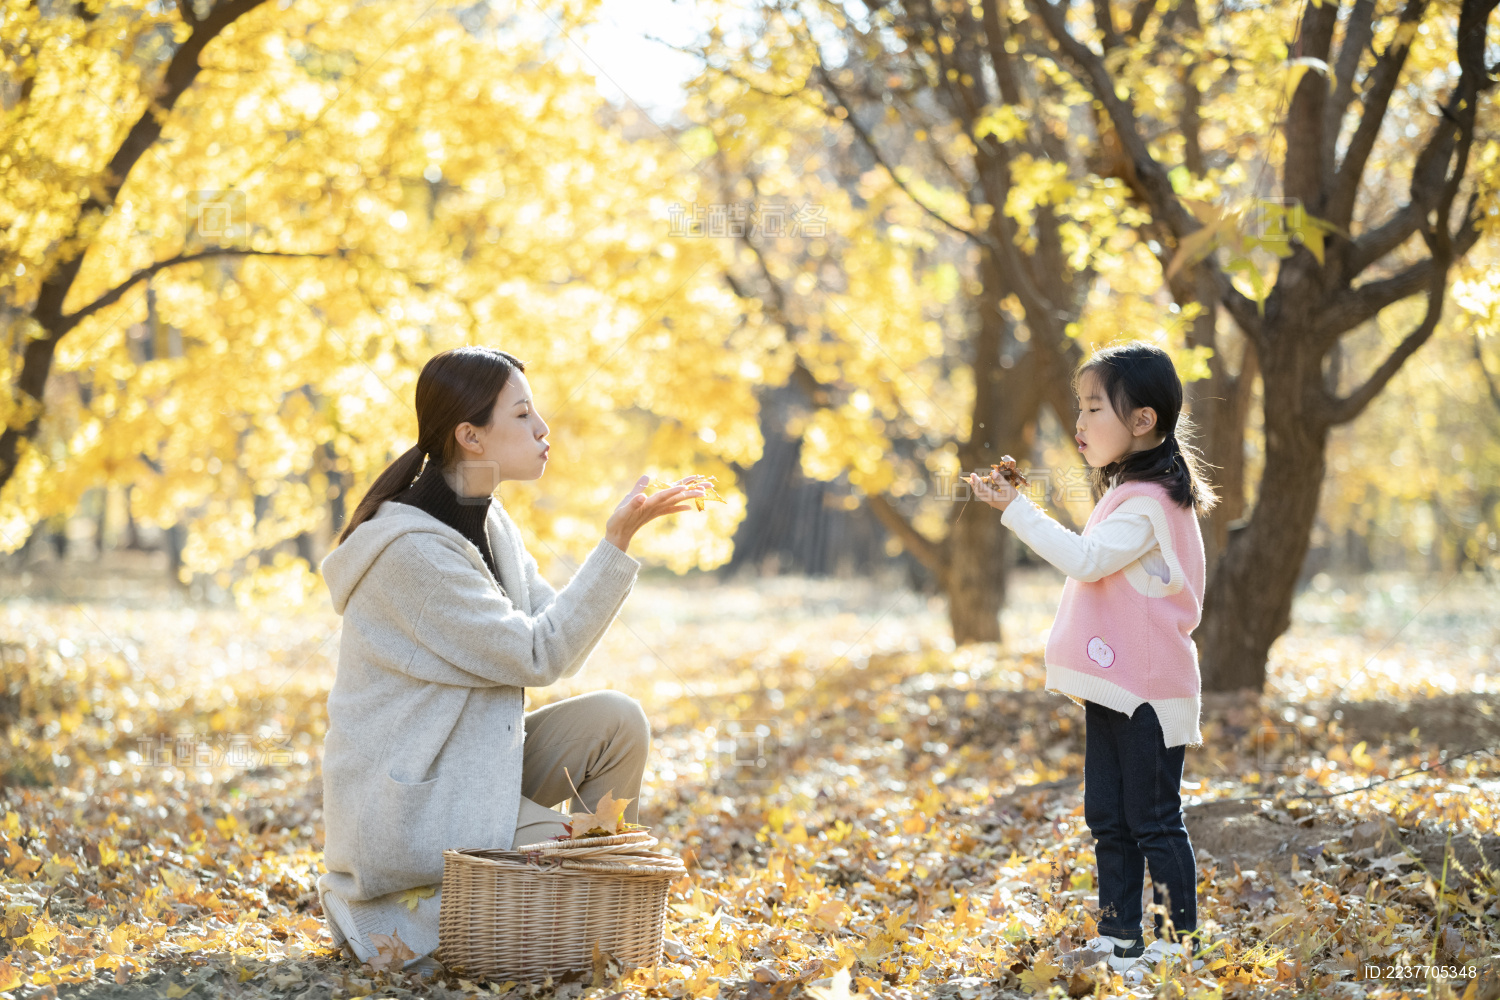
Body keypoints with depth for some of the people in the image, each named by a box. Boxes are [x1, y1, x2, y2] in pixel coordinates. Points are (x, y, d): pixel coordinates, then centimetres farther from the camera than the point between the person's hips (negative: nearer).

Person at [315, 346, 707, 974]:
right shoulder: (412, 550, -23)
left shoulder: (488, 521, 6)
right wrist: (614, 545, -21)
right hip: (402, 800, -8)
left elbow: (563, 647, 3)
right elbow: (538, 657, -21)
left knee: (616, 721, -7)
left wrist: (621, 538, -7)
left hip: (468, 766, 8)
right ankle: (378, 913, -1)